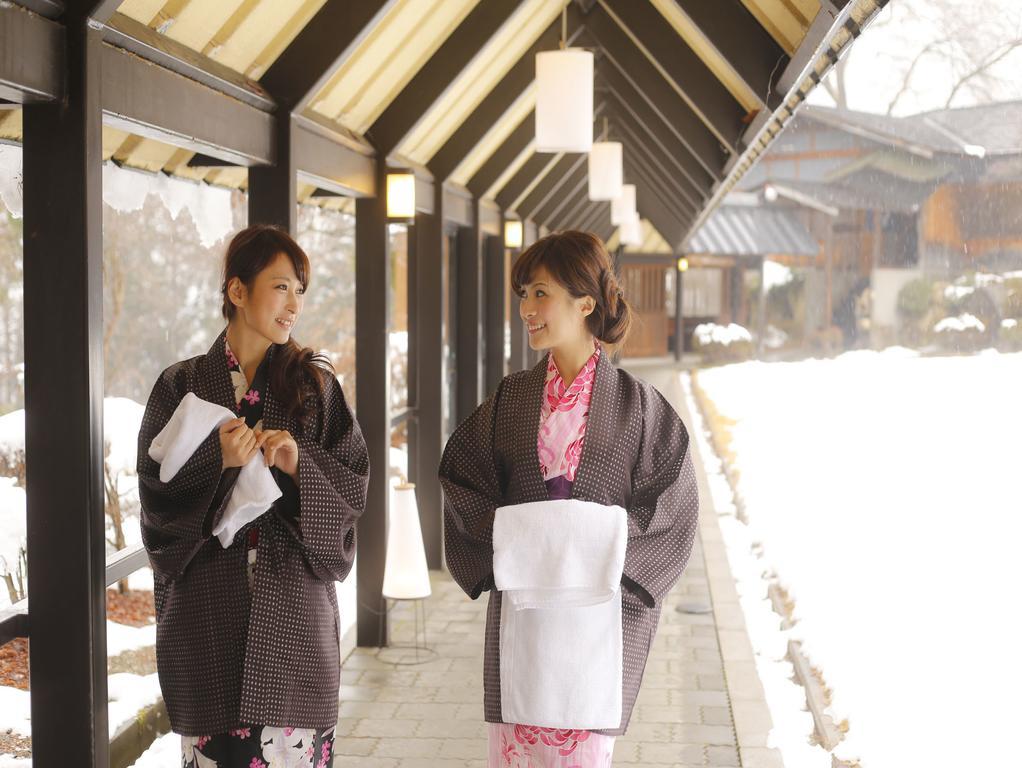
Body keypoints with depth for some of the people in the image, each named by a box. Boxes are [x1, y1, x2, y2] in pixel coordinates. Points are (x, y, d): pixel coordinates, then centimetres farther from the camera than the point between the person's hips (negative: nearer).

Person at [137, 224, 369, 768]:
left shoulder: (316, 385, 7)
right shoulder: (182, 386, 5)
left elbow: (354, 484, 4)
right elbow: (156, 492, 1)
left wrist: (300, 463, -14)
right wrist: (217, 462, -16)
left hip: (295, 606, 1)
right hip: (209, 610, 0)